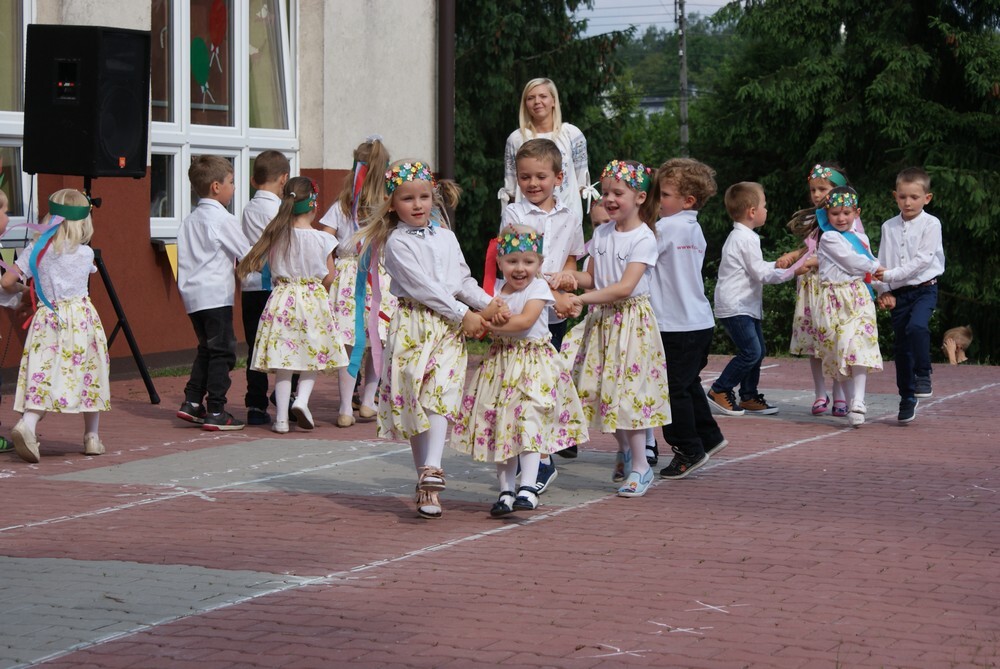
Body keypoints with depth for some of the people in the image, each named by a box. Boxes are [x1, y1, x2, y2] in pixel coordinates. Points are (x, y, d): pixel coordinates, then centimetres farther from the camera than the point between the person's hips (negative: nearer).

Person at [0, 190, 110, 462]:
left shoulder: (36, 250, 1)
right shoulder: (86, 253, 0)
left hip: (47, 318, 0)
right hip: (82, 317, 0)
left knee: (42, 374, -4)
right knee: (88, 376, 12)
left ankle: (28, 422, -29)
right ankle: (92, 437, 18)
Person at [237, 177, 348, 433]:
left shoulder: (276, 236, -3)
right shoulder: (322, 239, -8)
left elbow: (255, 264, 5)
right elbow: (329, 277, -2)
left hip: (281, 300, 2)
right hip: (313, 301, -2)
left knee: (282, 362, 6)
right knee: (313, 356, 14)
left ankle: (281, 418, 5)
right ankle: (302, 399, -8)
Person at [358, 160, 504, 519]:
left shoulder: (446, 237, 15)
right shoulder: (396, 242, -3)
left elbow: (463, 280, 17)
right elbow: (422, 286, -11)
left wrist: (487, 302, -1)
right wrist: (463, 315, -12)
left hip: (450, 327, 3)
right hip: (414, 323, -3)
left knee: (440, 396, -13)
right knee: (413, 401, 0)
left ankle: (431, 474, -27)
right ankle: (427, 478, 8)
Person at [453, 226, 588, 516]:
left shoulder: (538, 288, -4)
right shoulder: (494, 290, 9)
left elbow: (526, 320, -18)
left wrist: (496, 325, -11)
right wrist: (498, 319, -24)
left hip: (533, 361, -5)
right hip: (500, 362, 5)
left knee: (528, 419, -16)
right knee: (500, 425, 4)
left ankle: (528, 488, -18)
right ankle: (506, 490, 10)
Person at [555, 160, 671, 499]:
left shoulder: (643, 238, -13)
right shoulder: (601, 233, 9)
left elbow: (625, 286, -20)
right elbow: (593, 276, 13)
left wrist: (583, 299, -22)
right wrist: (573, 277, -10)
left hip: (631, 317, -6)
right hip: (601, 318, 6)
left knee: (628, 387, -7)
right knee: (598, 386, 6)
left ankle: (640, 465, 2)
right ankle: (625, 448, 29)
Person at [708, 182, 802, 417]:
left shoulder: (739, 237, 17)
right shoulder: (746, 239, -17)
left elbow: (758, 268, 25)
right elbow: (760, 273, -17)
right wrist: (792, 271, -11)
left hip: (746, 306, 11)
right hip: (735, 307, -11)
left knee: (758, 351, 11)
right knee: (751, 351, -12)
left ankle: (748, 397, 17)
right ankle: (719, 390, -2)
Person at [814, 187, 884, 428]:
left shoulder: (861, 238, 18)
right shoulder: (829, 238, -3)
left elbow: (868, 267, 25)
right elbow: (852, 262, -10)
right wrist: (878, 268, -1)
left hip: (858, 297, 4)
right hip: (835, 299, -4)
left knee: (858, 346, -11)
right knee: (840, 351, -4)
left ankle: (858, 401, -17)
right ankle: (851, 402, 0)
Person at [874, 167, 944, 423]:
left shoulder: (930, 224, -5)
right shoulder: (889, 227, 9)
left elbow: (922, 260, -14)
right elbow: (881, 262, 9)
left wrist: (891, 275, -17)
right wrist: (884, 291, -4)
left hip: (924, 288, -4)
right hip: (898, 293, 4)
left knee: (917, 326, -31)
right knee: (902, 346, 5)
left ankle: (923, 374, -13)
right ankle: (907, 398, 15)